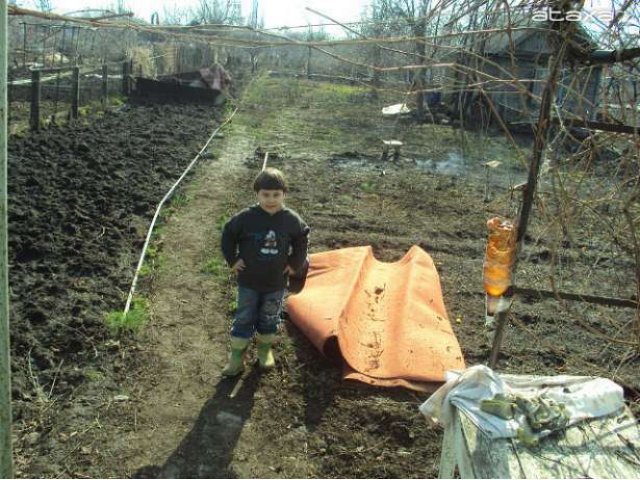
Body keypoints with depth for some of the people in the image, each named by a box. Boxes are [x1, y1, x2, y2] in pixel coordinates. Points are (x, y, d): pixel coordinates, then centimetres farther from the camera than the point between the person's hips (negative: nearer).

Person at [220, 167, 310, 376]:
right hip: (248, 281, -1)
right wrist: (233, 260, -5)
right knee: (244, 319, 9)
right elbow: (228, 235, -2)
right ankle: (237, 357, 21)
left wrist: (295, 263, 2)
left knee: (270, 319, 18)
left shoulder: (292, 220, -12)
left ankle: (265, 349, 39)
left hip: (276, 282, 2)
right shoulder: (246, 218, -17)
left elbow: (302, 240, 6)